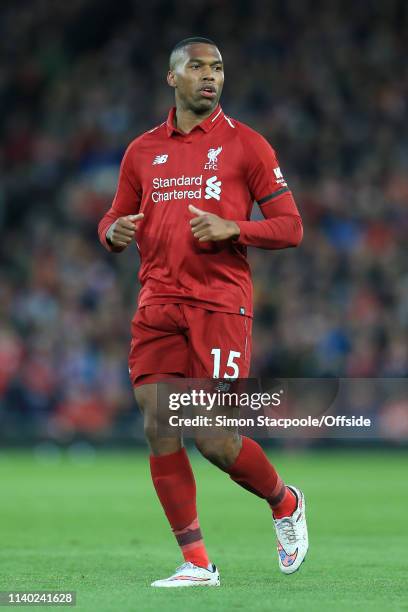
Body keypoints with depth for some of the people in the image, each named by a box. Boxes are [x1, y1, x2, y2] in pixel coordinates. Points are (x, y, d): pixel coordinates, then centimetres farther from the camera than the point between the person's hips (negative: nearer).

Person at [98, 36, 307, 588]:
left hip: (220, 303, -4)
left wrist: (231, 227, -15)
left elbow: (291, 227, 2)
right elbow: (113, 222, 22)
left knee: (213, 438, -10)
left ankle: (285, 503, 21)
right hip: (158, 306, 4)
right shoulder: (142, 151, 13)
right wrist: (115, 232, -3)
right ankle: (196, 563, 2)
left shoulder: (246, 144, 3)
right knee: (158, 428, -6)